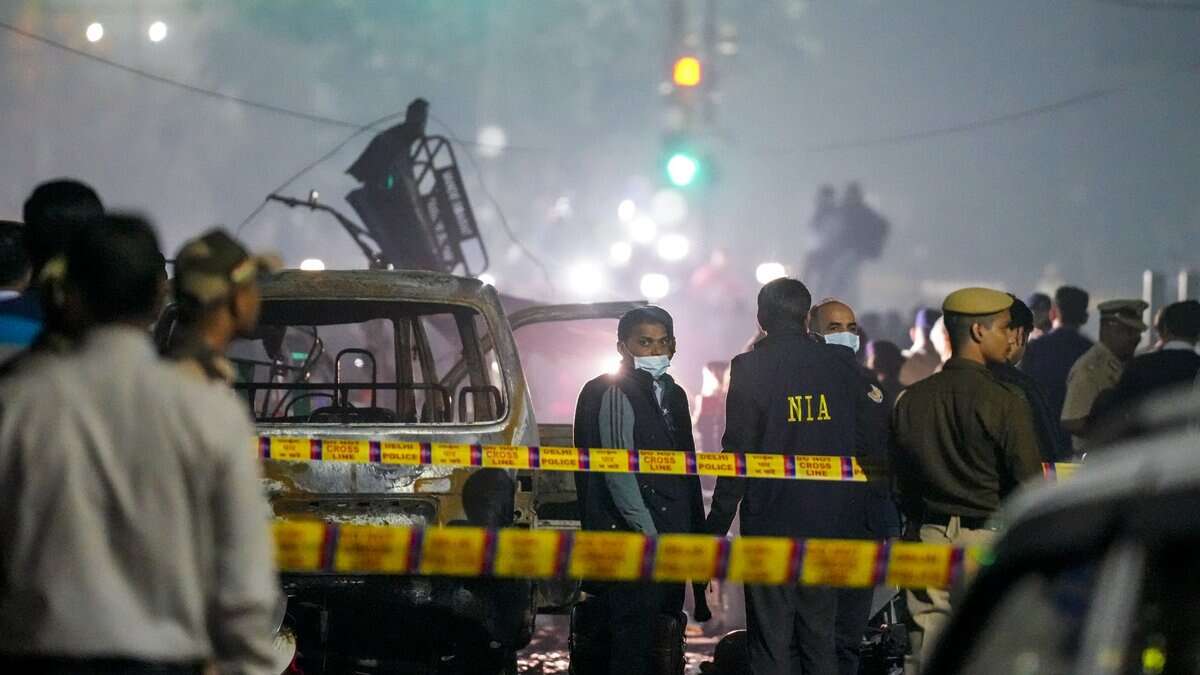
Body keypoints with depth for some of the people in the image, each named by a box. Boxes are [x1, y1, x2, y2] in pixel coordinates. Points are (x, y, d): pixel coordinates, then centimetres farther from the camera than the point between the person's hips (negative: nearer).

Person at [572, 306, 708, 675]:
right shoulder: (614, 394, -8)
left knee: (665, 645, 8)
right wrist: (649, 534, -17)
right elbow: (618, 474, -14)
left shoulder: (672, 394, 18)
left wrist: (694, 531, 13)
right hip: (632, 546, -8)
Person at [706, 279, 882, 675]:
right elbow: (864, 445, 4)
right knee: (820, 641, 12)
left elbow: (738, 452, -10)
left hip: (770, 523, -4)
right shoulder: (841, 363, 2)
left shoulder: (750, 368, -8)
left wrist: (718, 525, -5)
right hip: (829, 525, 4)